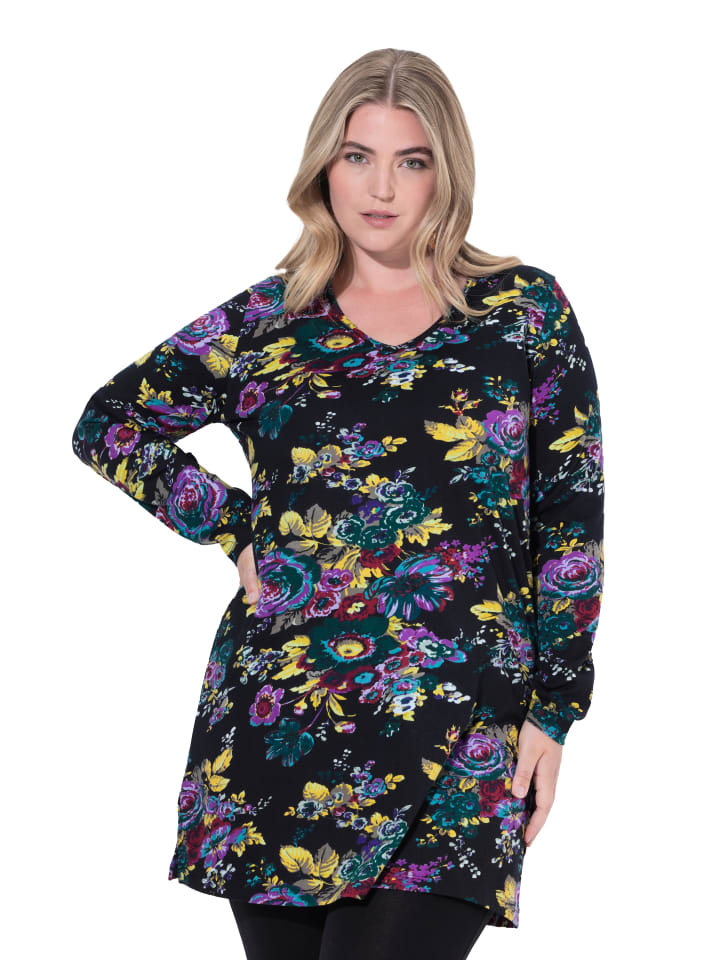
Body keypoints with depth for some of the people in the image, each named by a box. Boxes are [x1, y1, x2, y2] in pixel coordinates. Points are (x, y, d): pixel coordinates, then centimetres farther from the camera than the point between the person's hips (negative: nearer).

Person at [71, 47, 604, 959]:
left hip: (457, 745, -2)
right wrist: (236, 531, 5)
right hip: (277, 727, 2)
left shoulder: (525, 310, 5)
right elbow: (108, 421, 16)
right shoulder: (265, 321, 9)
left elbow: (572, 519, 5)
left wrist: (553, 710, 0)